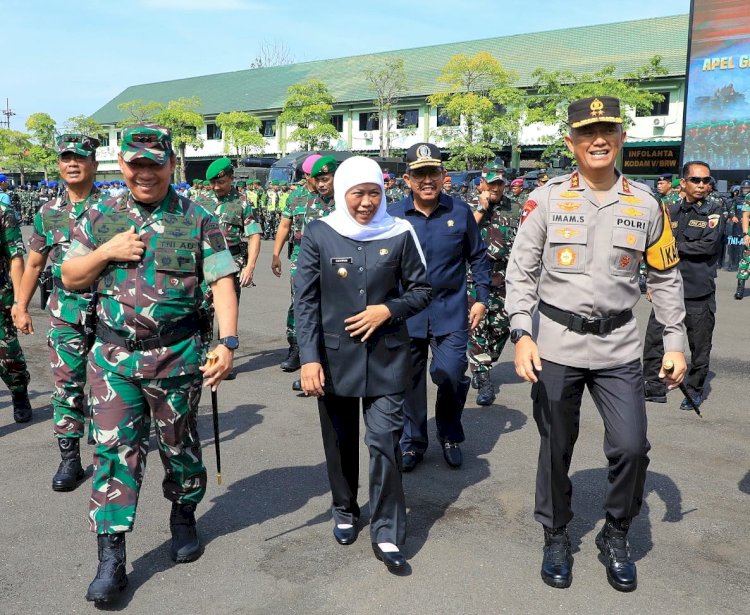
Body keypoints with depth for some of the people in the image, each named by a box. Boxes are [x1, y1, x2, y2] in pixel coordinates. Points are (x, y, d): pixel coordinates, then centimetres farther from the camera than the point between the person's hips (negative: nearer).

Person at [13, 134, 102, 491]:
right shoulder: (48, 214, 7)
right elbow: (34, 264, 14)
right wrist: (21, 307, 11)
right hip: (65, 314, 2)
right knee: (66, 385, 0)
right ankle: (69, 458, 8)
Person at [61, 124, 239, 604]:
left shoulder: (198, 220, -4)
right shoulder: (100, 217, 6)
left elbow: (223, 282, -9)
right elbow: (70, 279, 9)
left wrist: (228, 342, -21)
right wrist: (105, 252, -10)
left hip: (177, 358, -2)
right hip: (113, 357, 2)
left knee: (179, 446, 14)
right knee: (115, 450, 2)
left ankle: (184, 518, 38)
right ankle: (111, 556, 11)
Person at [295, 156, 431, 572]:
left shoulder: (399, 234, -2)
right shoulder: (318, 234, -4)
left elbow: (420, 289, 6)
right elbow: (305, 300, -4)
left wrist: (387, 310, -12)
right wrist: (309, 358, -12)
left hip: (386, 356, 0)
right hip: (334, 356, 1)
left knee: (384, 442, -3)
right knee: (340, 441, 14)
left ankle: (386, 534, 10)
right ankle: (345, 510, 37)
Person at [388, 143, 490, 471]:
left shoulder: (460, 211, -1)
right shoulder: (394, 214, -3)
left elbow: (478, 257, 9)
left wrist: (481, 299, 4)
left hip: (451, 312, -1)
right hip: (406, 314, 1)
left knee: (450, 375, -10)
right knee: (411, 382, 10)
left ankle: (450, 436, 19)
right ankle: (412, 442, 30)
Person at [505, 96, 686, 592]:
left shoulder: (646, 204, 3)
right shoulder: (547, 198, -3)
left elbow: (666, 277, 10)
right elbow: (520, 271, -3)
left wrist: (675, 343, 6)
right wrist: (522, 333, -13)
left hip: (619, 346, 2)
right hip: (556, 345, -1)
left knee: (632, 447, -2)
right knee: (556, 450, 10)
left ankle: (616, 537, 25)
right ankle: (556, 537, 32)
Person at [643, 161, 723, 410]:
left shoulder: (714, 211, -1)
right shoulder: (672, 212, 10)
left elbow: (708, 245, -17)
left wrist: (674, 246, -9)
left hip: (699, 292, -3)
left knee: (700, 346, 6)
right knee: (654, 338, 4)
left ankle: (694, 390, 23)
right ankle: (654, 387, 16)